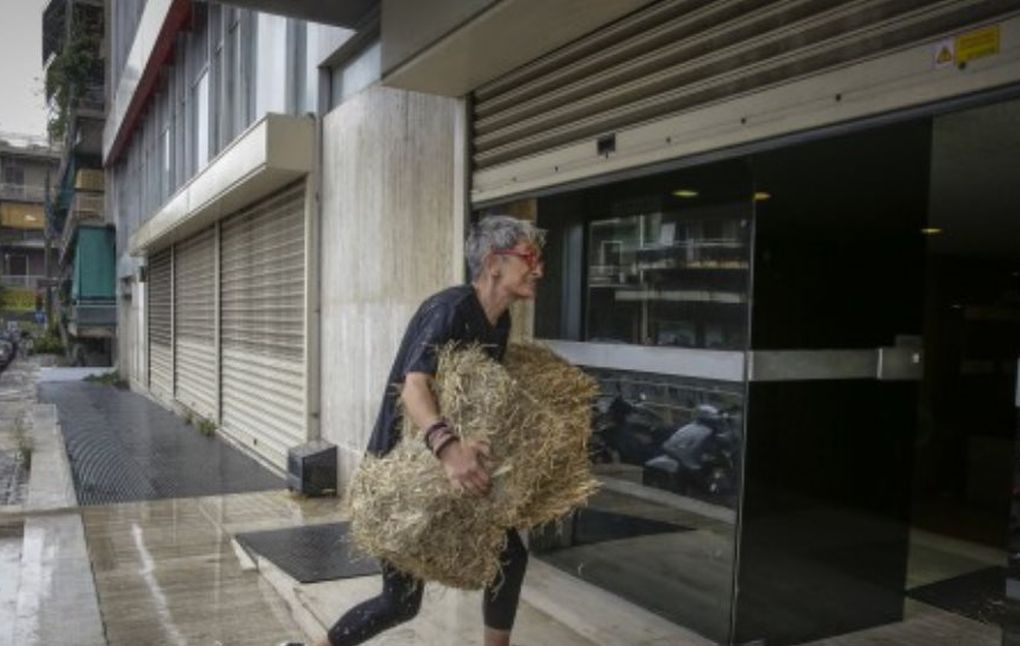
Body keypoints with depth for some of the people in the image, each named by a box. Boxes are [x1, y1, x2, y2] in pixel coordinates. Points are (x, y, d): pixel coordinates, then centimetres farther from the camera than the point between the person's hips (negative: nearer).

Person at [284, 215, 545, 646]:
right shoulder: (451, 307, -24)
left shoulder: (500, 320, 3)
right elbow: (413, 387, -37)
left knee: (509, 555, 11)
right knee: (401, 601, -2)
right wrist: (447, 446, -53)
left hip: (456, 465, 9)